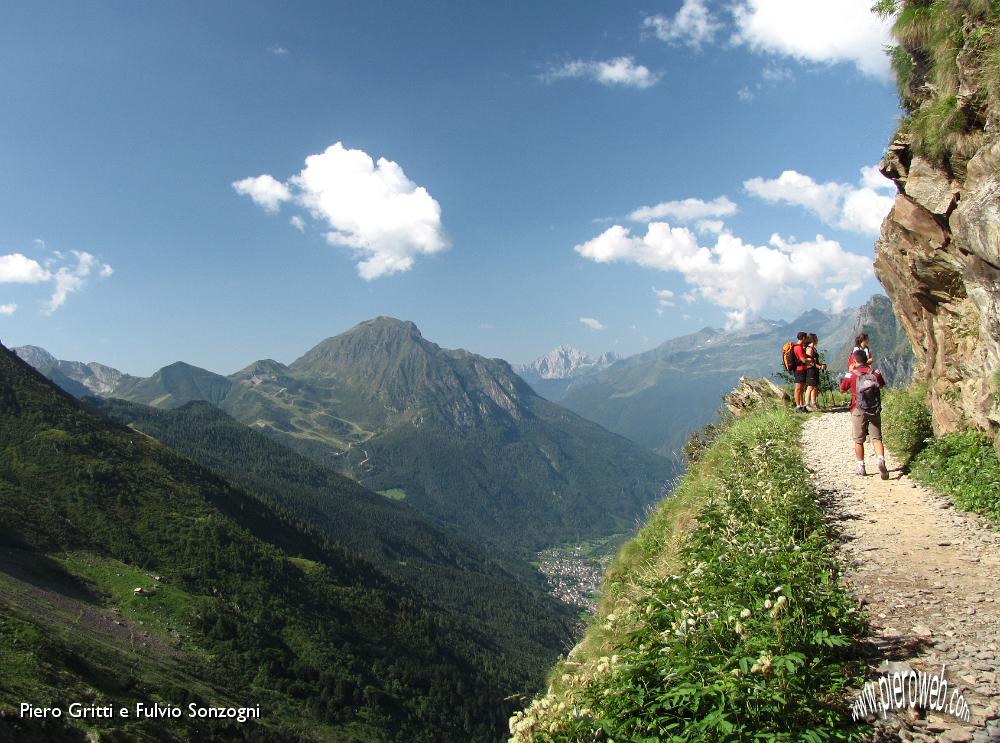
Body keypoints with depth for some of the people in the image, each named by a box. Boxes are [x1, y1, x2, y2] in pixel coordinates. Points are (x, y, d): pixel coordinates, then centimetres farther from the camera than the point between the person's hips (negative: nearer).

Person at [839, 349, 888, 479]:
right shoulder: (875, 372, 0)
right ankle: (881, 459, -19)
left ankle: (861, 467, 14)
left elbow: (842, 390, 5)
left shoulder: (851, 375, -9)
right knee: (876, 438, 4)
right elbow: (882, 385, 18)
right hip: (875, 411, 2)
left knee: (859, 440, 9)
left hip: (858, 412, -2)